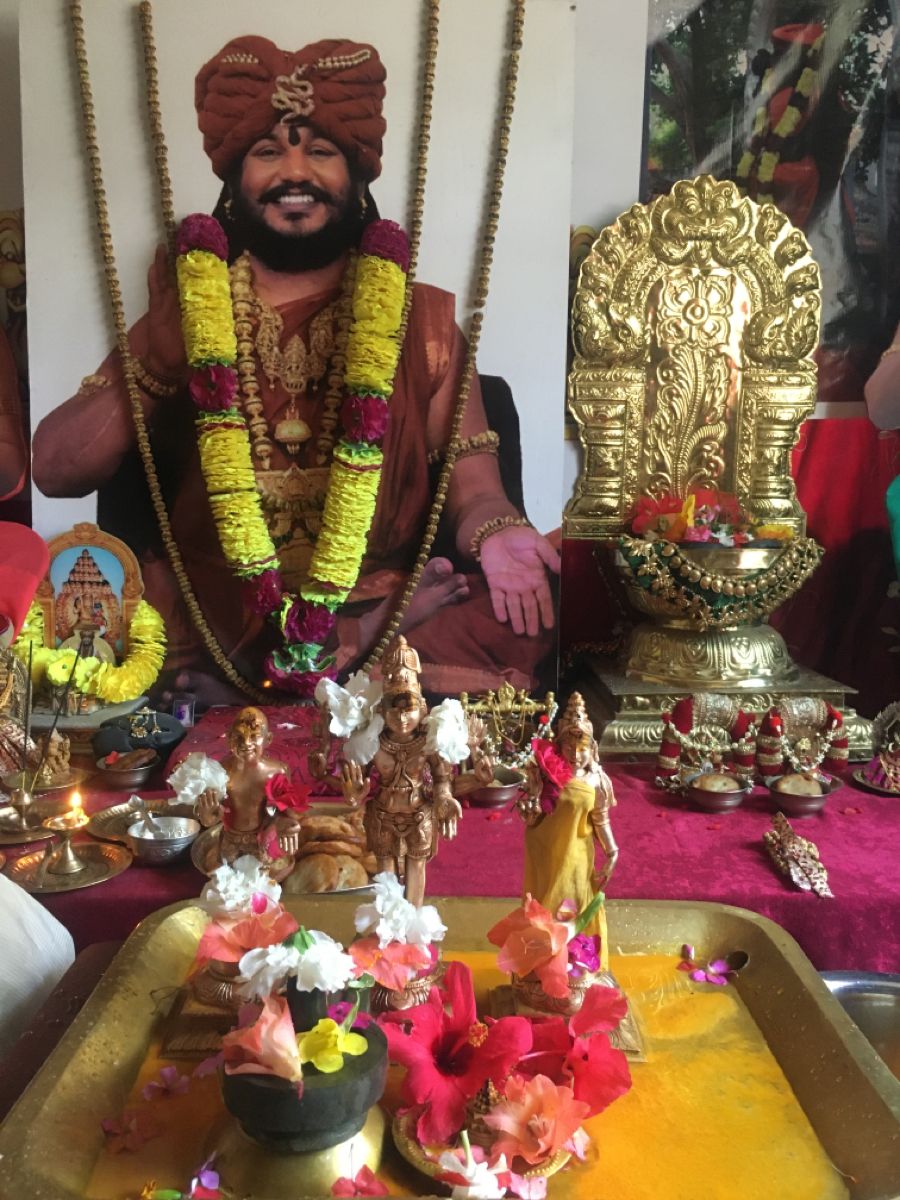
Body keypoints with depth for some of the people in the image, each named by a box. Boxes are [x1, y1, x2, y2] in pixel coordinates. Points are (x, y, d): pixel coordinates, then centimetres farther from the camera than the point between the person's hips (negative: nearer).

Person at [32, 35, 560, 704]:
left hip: (383, 613, 0)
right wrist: (155, 358, -12)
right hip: (209, 623, 1)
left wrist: (497, 532, -21)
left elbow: (471, 481, 3)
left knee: (531, 606, -28)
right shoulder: (184, 318, 13)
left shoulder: (423, 320, 12)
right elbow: (55, 473, 4)